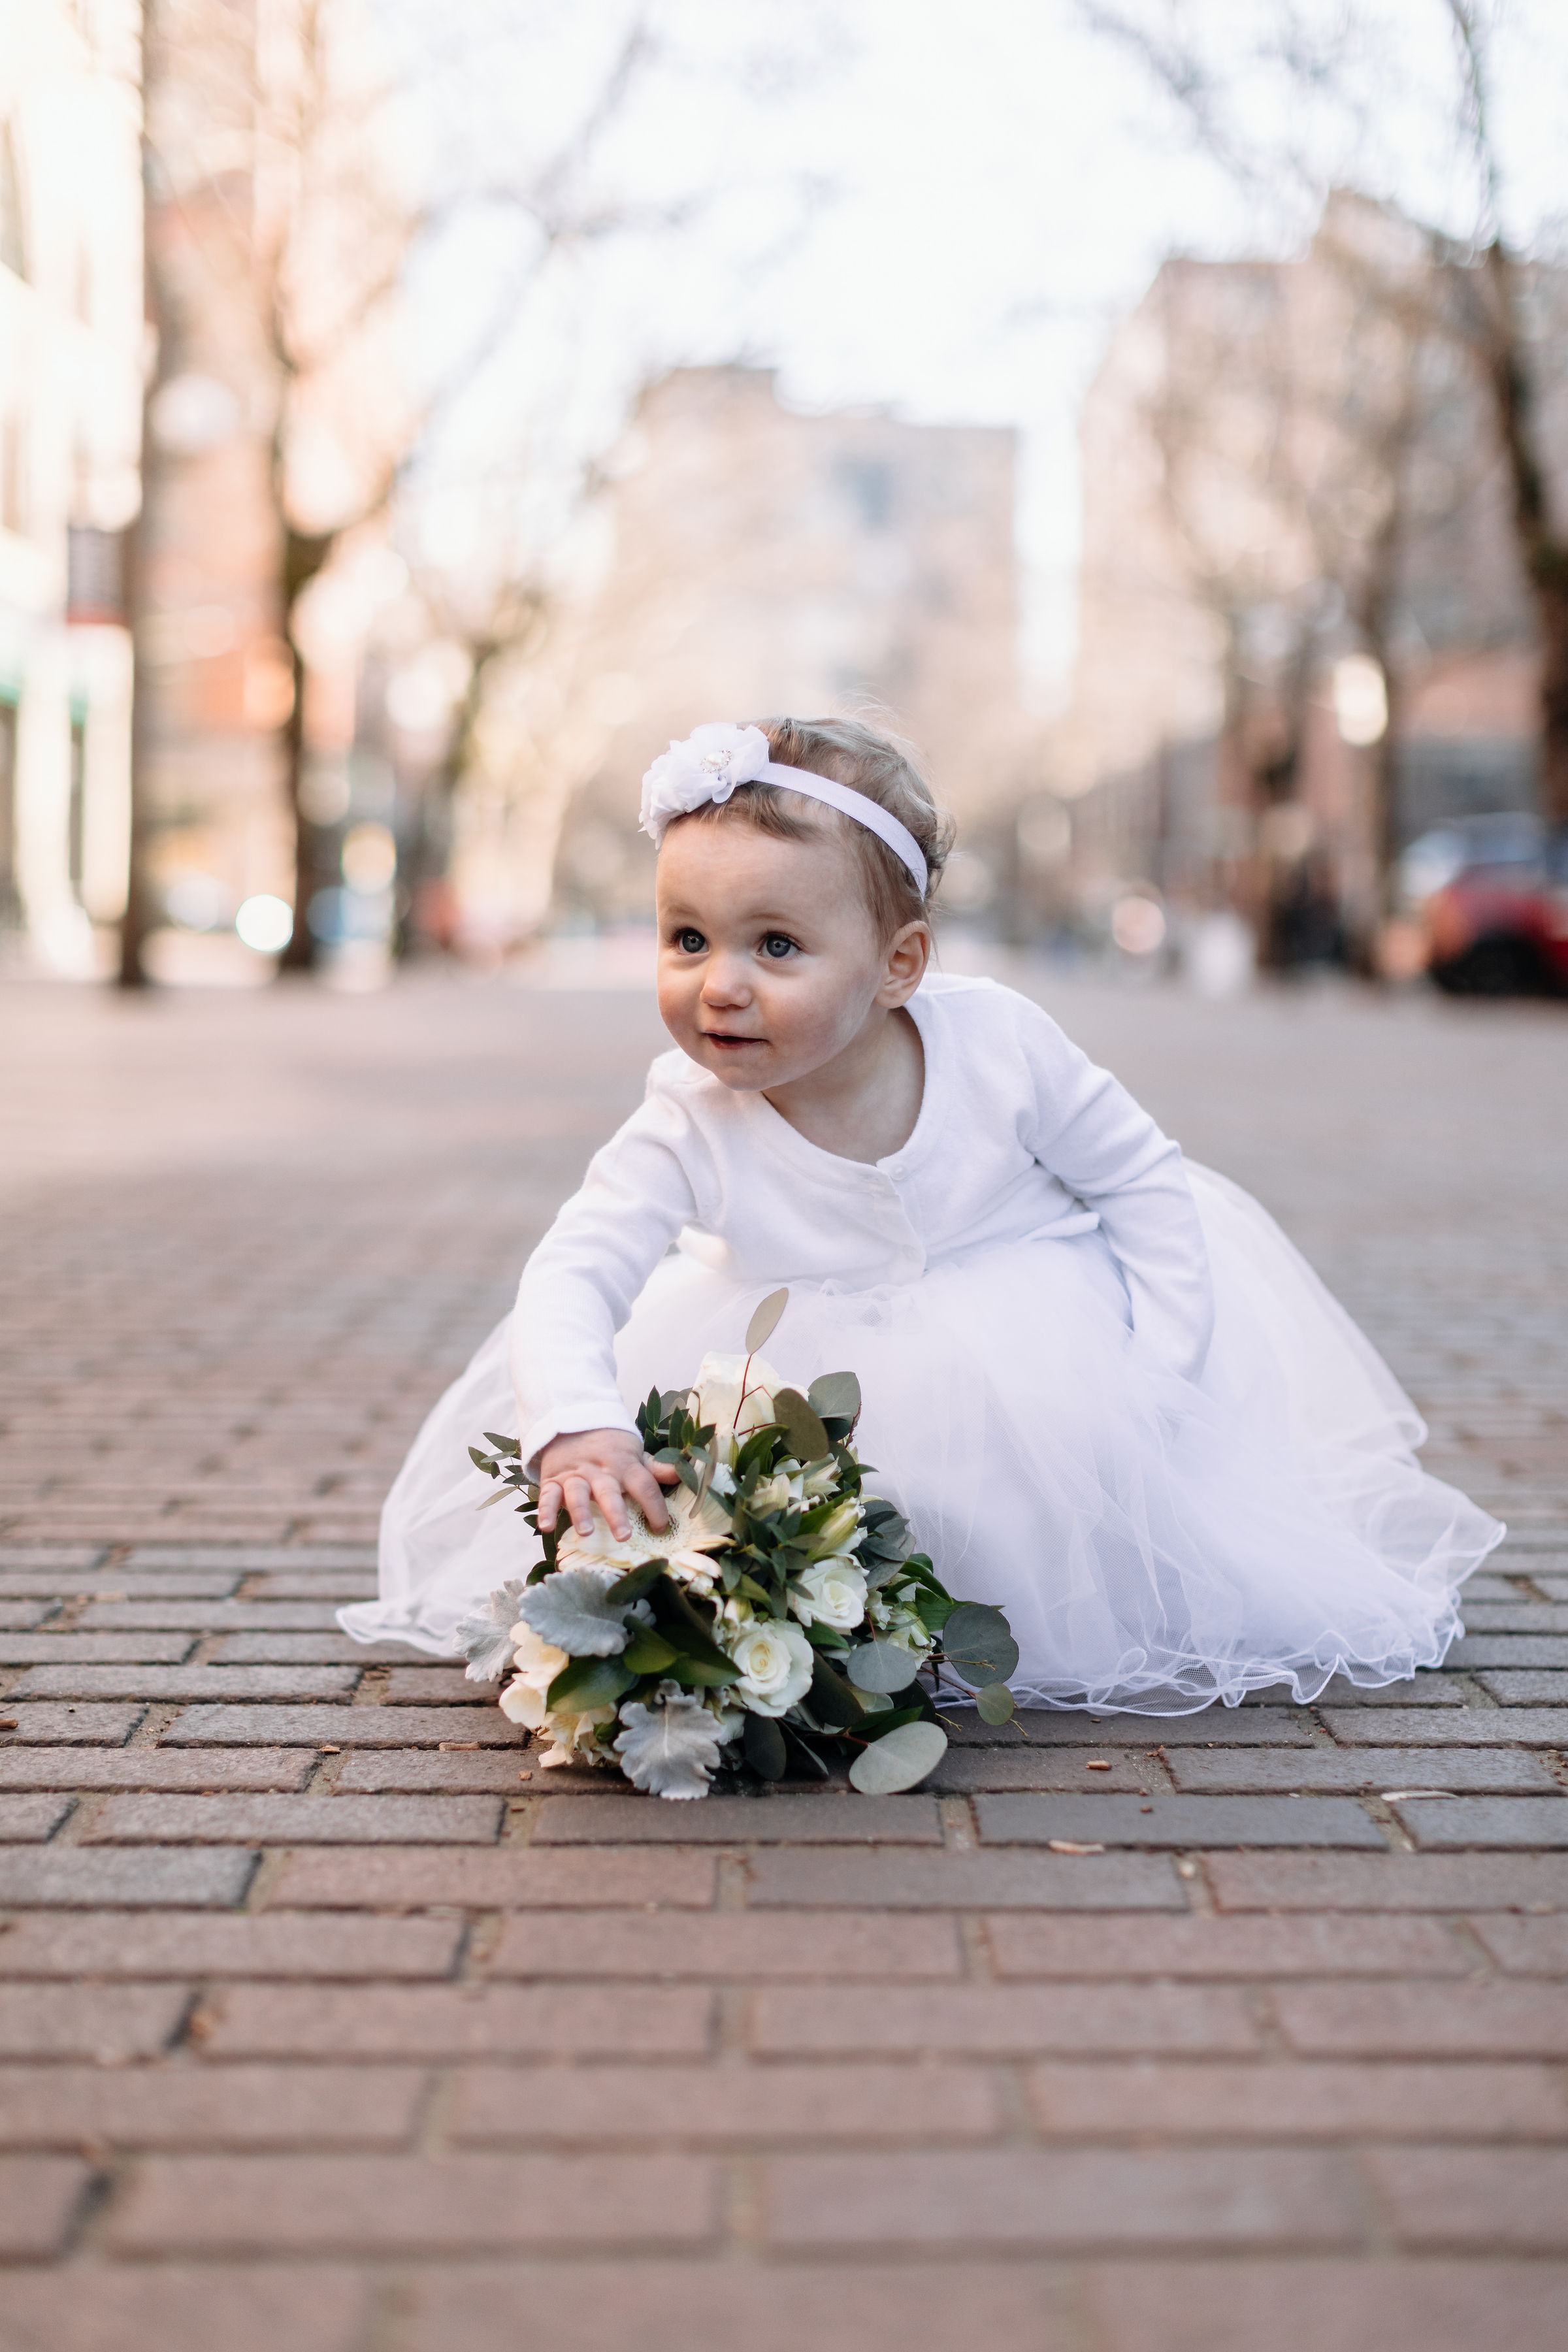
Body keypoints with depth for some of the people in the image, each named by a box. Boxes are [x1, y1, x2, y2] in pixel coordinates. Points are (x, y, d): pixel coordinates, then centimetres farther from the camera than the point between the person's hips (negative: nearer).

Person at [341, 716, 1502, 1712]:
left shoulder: (1001, 1045, -24)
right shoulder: (693, 1129, -25)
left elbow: (1146, 1185, -11)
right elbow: (570, 1276, -30)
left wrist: (1154, 1381, -16)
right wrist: (578, 1425, -51)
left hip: (1032, 1338, -1)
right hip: (823, 1362, 2)